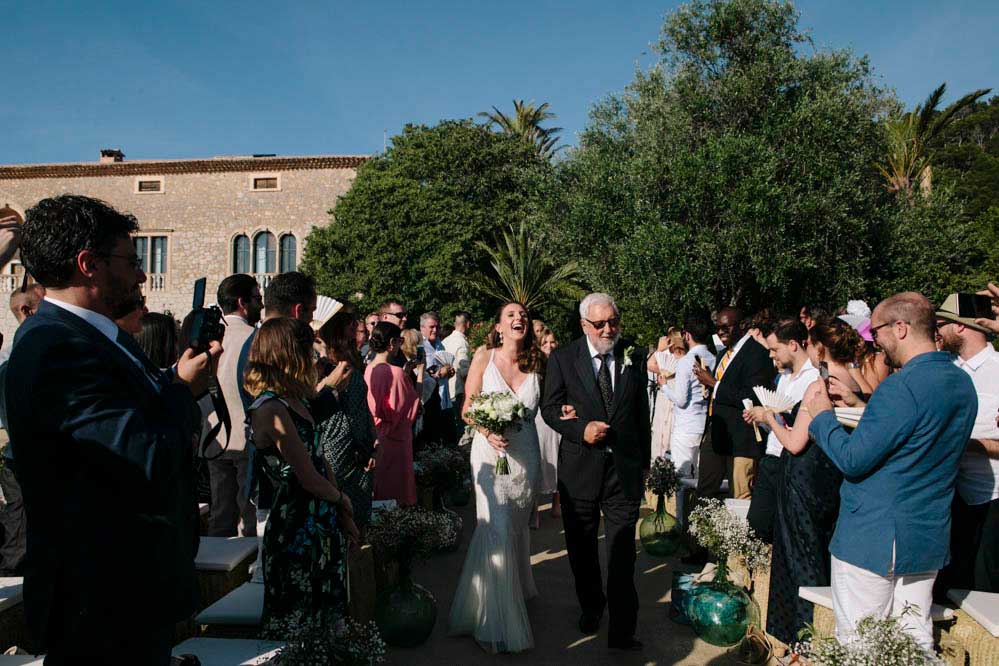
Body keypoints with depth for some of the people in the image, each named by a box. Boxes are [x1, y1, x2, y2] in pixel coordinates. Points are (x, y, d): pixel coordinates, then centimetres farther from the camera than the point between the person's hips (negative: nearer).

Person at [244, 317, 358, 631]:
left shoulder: (296, 399, 7)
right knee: (293, 628, 9)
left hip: (323, 522, 9)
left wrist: (341, 514, 2)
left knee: (328, 612, 19)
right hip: (297, 527, -8)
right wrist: (340, 499, -1)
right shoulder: (272, 408, -21)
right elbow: (308, 477, -19)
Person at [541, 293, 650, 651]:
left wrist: (644, 461, 13)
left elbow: (641, 412, 8)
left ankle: (622, 630, 13)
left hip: (625, 469, 0)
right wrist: (581, 429, -19)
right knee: (582, 548, 17)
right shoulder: (562, 359, -5)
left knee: (622, 551, 1)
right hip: (579, 470, 0)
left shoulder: (635, 357, 1)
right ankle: (591, 607, 40)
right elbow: (550, 408, -2)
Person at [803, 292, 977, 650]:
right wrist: (861, 406, 13)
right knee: (915, 639, 17)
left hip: (873, 539, -8)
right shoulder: (962, 383, 6)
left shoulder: (901, 386, -22)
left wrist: (822, 414, -6)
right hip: (930, 538, 9)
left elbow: (852, 460, -20)